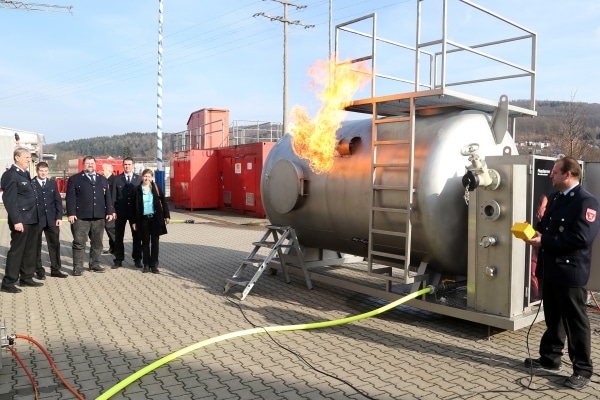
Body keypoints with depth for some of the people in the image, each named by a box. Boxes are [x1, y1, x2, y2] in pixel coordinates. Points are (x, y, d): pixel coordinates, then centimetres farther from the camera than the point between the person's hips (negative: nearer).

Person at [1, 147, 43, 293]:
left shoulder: (25, 173, 15)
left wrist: (35, 217, 12)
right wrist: (16, 221, -21)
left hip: (32, 220, 9)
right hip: (21, 220, -8)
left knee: (30, 250, 14)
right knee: (16, 250, -2)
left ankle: (26, 278, 25)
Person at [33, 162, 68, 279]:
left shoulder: (52, 183, 9)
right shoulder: (31, 184, -2)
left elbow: (58, 201, 8)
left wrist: (59, 217, 0)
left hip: (52, 220, 3)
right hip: (36, 220, -3)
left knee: (55, 244, 5)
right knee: (36, 246, 6)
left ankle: (55, 269, 14)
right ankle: (39, 271, 15)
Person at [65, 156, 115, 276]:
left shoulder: (103, 180, 17)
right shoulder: (74, 179, 5)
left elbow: (108, 197, 13)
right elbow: (71, 197, -3)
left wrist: (109, 211, 4)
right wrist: (71, 213, -11)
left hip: (99, 217, 4)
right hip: (81, 217, -4)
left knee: (97, 242, 10)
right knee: (79, 243, -2)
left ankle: (95, 264, 21)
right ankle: (78, 267, 4)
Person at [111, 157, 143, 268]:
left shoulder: (139, 179, 4)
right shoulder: (117, 179, 4)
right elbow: (113, 196, 1)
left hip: (135, 212, 0)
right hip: (120, 211, 0)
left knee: (136, 236, 6)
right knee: (118, 237, 5)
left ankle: (137, 259, 15)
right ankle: (119, 259, 13)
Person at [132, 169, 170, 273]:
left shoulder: (156, 188, 2)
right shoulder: (138, 190, 1)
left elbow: (163, 202, 2)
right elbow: (135, 206, 3)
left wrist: (166, 216, -3)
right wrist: (134, 221, 1)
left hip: (155, 218, 0)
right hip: (143, 219, 0)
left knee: (155, 242, 3)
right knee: (145, 242, 7)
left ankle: (154, 265, 10)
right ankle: (146, 265, 15)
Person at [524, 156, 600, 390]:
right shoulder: (555, 198, 12)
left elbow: (581, 238, -25)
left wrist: (544, 241, -23)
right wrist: (535, 232, -3)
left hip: (570, 272, -8)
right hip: (550, 269, 8)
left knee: (575, 322, 3)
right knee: (552, 318, 19)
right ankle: (550, 358, 32)